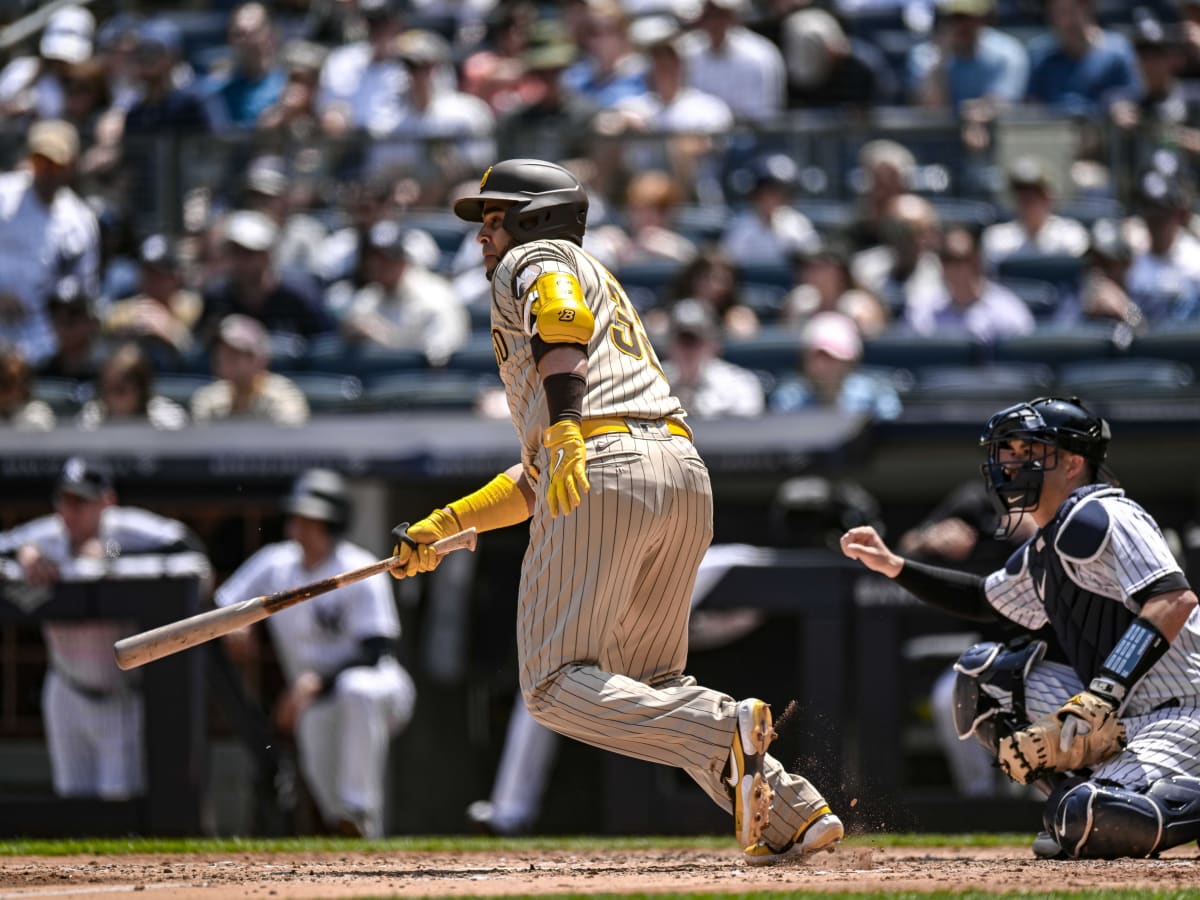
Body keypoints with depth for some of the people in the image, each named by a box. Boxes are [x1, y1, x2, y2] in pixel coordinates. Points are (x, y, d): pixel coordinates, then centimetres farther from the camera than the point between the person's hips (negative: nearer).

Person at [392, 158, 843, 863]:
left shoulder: (534, 260, 13)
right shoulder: (603, 285, 37)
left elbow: (563, 318, -15)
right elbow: (540, 479, 36)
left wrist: (566, 430, -27)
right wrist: (443, 527, 36)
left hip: (602, 466, -8)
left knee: (557, 686, -7)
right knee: (650, 687, 17)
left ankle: (724, 729, -29)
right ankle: (797, 812, 1)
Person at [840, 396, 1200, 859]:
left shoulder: (1097, 517, -14)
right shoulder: (1042, 551, 16)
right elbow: (984, 599, 36)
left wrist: (1102, 695, -34)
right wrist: (893, 565, 25)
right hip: (1118, 720, 9)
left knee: (1091, 825, -32)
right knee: (984, 677, 7)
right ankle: (1083, 795, 5)